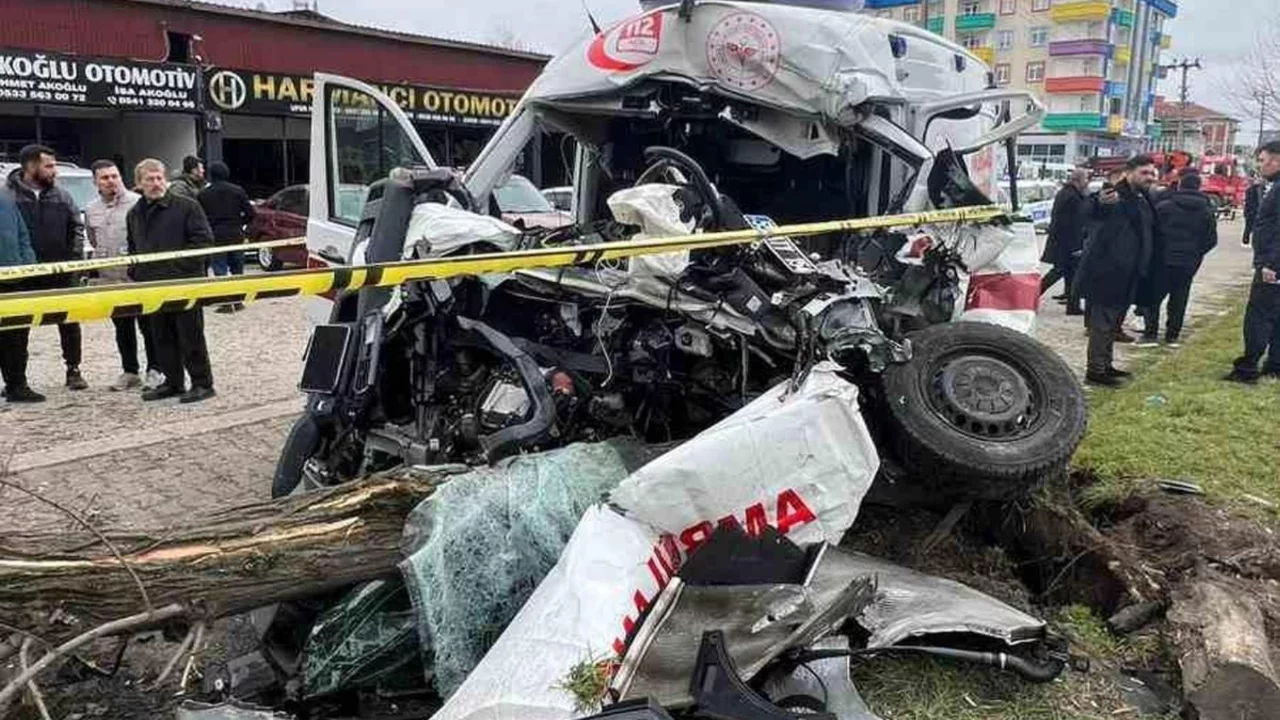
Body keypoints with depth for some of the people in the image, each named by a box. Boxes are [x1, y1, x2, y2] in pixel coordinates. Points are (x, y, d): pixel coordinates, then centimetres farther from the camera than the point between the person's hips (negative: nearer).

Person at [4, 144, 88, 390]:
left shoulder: (61, 195, 5)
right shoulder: (9, 195, -7)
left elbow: (76, 226, 11)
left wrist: (75, 257, 0)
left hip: (62, 270, 3)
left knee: (69, 321, 6)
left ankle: (73, 370, 18)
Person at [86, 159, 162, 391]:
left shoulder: (137, 203, -9)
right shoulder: (91, 210, 10)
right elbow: (94, 242, 21)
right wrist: (101, 258, 15)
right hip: (109, 278, 5)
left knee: (147, 325, 1)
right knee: (122, 328, 12)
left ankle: (154, 371, 10)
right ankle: (129, 372, 21)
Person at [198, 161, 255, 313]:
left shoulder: (203, 194, -2)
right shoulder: (237, 191, 1)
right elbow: (250, 213, -2)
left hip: (216, 236, -2)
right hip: (236, 235, 2)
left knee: (220, 271, 2)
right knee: (237, 270, 12)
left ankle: (226, 303, -1)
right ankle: (238, 301, 15)